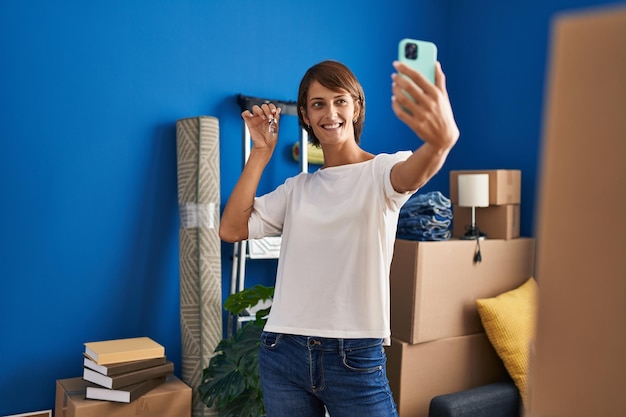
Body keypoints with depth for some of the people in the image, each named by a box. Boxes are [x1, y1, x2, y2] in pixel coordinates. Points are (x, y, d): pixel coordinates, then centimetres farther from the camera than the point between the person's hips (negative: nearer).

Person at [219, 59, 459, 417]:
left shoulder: (379, 171, -2)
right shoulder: (297, 188, 10)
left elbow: (412, 174, -27)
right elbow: (231, 230, 0)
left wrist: (442, 139, -50)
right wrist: (262, 151, -2)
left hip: (355, 357, -3)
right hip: (283, 353, 4)